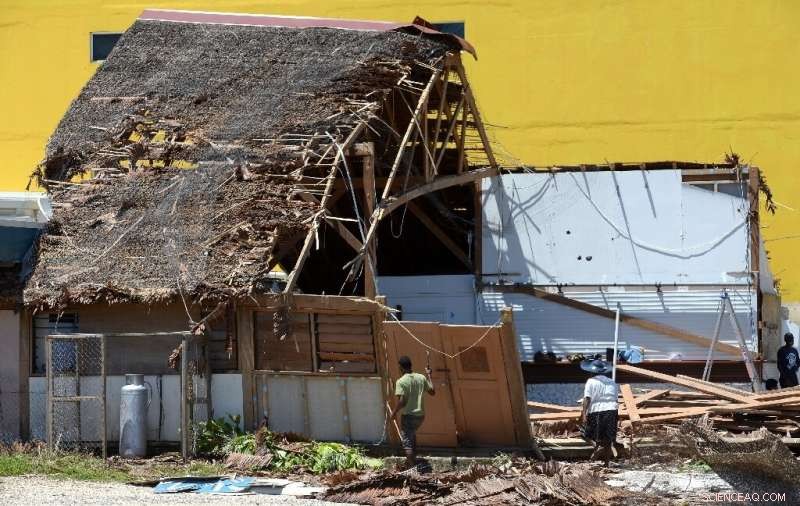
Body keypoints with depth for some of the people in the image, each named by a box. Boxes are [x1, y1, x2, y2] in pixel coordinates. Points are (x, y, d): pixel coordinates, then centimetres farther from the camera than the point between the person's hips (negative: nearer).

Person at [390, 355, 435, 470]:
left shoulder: (401, 381, -14)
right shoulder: (421, 378, 2)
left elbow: (401, 401, -20)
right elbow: (432, 392, 12)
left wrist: (394, 412, -4)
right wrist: (428, 376, 20)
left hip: (408, 415, -6)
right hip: (421, 415, 6)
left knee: (407, 441, 1)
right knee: (412, 435, 29)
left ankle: (412, 466, -4)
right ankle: (413, 459, 33)